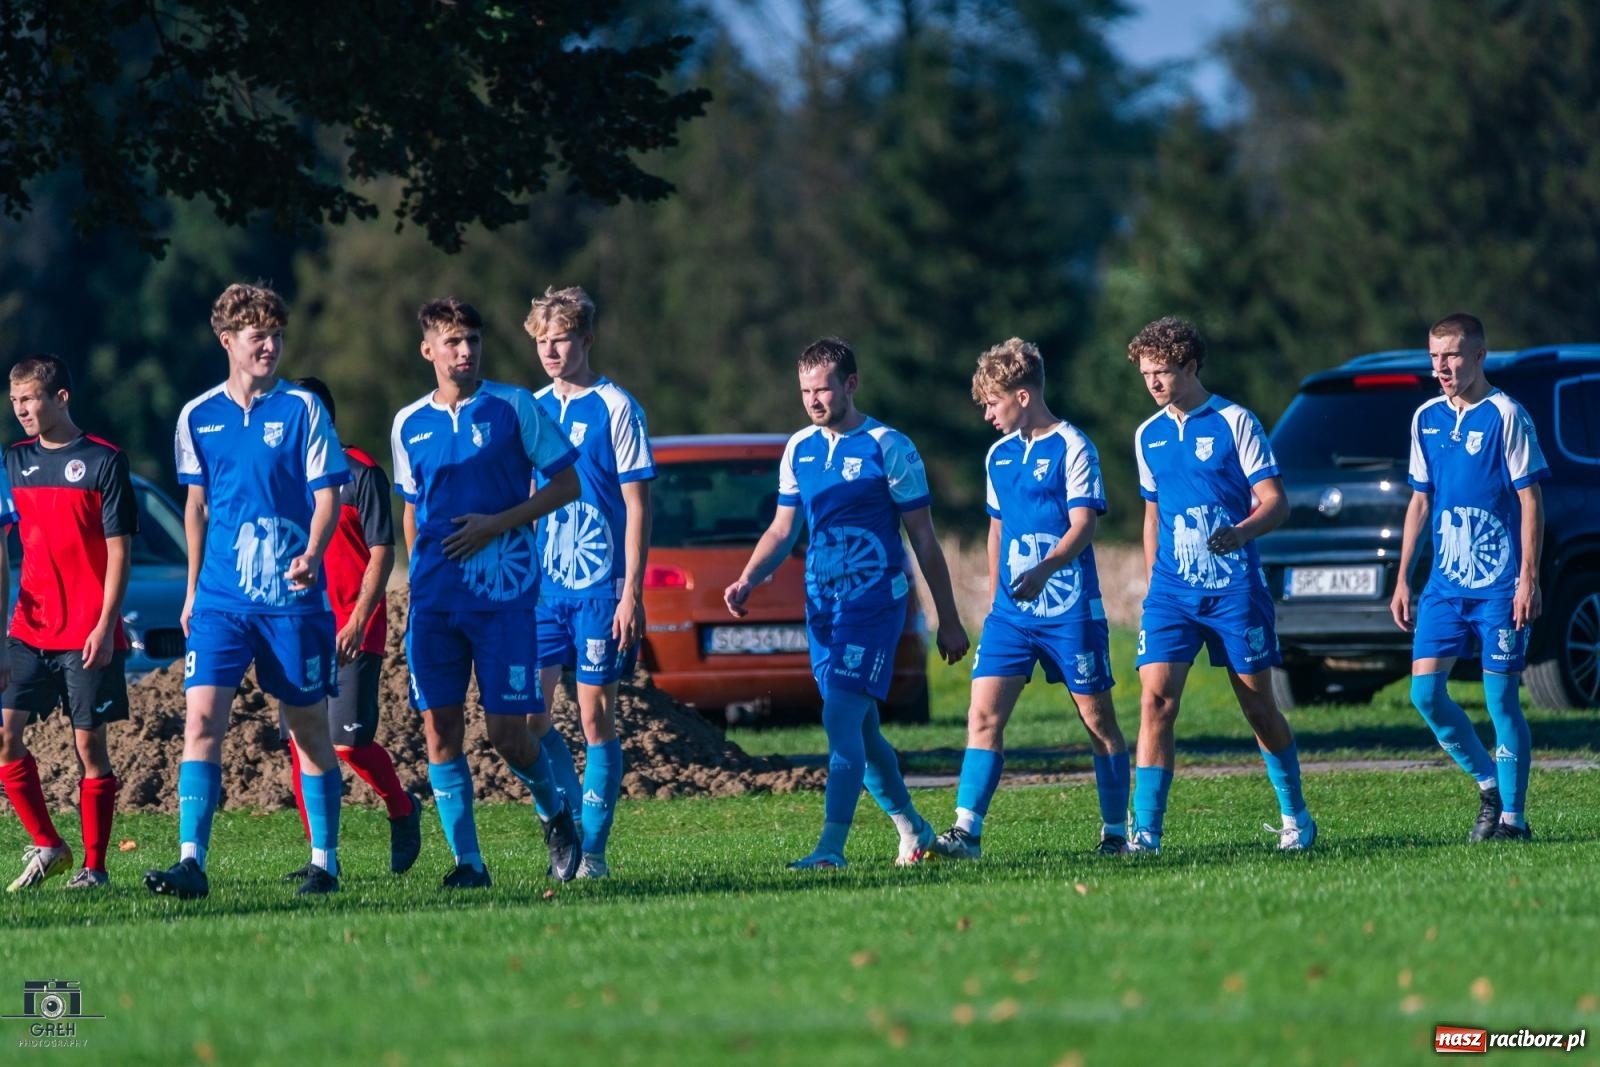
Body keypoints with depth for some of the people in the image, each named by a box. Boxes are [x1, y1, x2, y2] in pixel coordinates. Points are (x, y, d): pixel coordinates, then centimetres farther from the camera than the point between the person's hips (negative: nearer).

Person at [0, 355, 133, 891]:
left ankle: (94, 866, 6)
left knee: (89, 744, -1)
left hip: (88, 635, -5)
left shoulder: (104, 461, -5)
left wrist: (105, 625, -12)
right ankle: (48, 847, 8)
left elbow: (117, 551, -6)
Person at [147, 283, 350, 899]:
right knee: (201, 716, -12)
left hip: (292, 597, -2)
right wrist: (192, 588, 16)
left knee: (309, 729, 5)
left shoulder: (301, 409, -1)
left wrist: (311, 555, -21)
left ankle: (324, 862, 16)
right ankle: (191, 861, -16)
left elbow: (327, 495, -3)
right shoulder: (198, 417, 7)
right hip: (221, 596, 2)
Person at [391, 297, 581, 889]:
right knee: (439, 728, -3)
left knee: (507, 732, -5)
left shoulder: (514, 407, -1)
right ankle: (467, 860, 3)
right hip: (434, 597, 3)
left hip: (504, 593, -3)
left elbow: (567, 484, -1)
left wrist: (496, 524, -11)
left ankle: (554, 810, 24)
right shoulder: (409, 424, 11)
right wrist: (419, 575, 14)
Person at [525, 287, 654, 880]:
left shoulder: (615, 408, -5)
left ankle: (593, 850, 4)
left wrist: (632, 593, -12)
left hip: (600, 588, -5)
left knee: (596, 719, -2)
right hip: (542, 586, 5)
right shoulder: (533, 409, 10)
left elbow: (637, 506, -6)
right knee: (526, 717, -4)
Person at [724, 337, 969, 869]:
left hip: (874, 600, -6)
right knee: (861, 730, 11)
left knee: (841, 718, -17)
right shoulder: (799, 449, 10)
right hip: (822, 603, 6)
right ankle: (913, 829, 28)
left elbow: (923, 539, -3)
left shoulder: (888, 447, -6)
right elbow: (781, 531, 17)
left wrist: (949, 620, -2)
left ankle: (831, 848, -20)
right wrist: (748, 580, -2)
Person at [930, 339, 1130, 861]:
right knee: (984, 715, -7)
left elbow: (1083, 525, -16)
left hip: (1070, 610, -6)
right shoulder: (998, 456, 13)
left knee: (1097, 718, 4)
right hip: (1011, 612, 6)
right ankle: (966, 831, -12)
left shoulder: (1072, 448, -7)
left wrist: (1043, 569, -32)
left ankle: (1116, 832, 15)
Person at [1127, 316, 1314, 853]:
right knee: (1156, 699, -13)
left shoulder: (1234, 422, -4)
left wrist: (1241, 531, -27)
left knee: (1258, 707, 5)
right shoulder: (1148, 436, 11)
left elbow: (1275, 502, -8)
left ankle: (1295, 818, 23)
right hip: (1172, 589, 4)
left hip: (1234, 588, -3)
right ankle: (1145, 832, -15)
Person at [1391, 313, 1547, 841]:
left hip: (1500, 587, -6)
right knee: (1425, 692, -3)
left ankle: (1512, 815, 3)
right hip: (1445, 582, 6)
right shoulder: (1427, 419, 10)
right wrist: (1402, 579, 14)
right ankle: (1488, 785, 15)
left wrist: (1528, 578, -14)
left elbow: (1531, 499, -8)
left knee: (1501, 699, -4)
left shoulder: (1505, 415, -7)